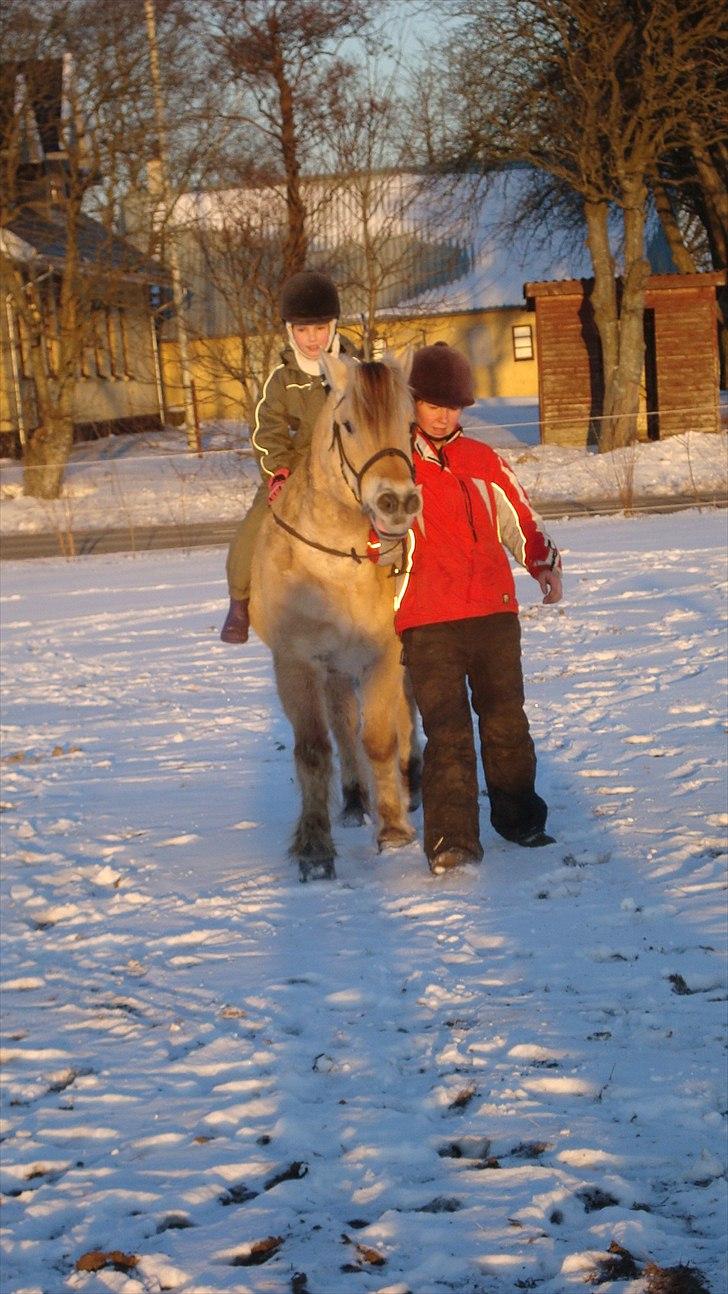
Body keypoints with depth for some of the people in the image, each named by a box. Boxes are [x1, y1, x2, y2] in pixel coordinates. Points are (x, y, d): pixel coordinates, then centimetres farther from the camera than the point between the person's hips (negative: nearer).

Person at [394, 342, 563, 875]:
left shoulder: (483, 460, 14)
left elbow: (520, 520, 17)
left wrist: (546, 563, 1)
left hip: (495, 611, 3)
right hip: (427, 619, -3)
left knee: (506, 719, 9)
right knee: (447, 730, -10)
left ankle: (520, 815, 25)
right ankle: (452, 839, -13)